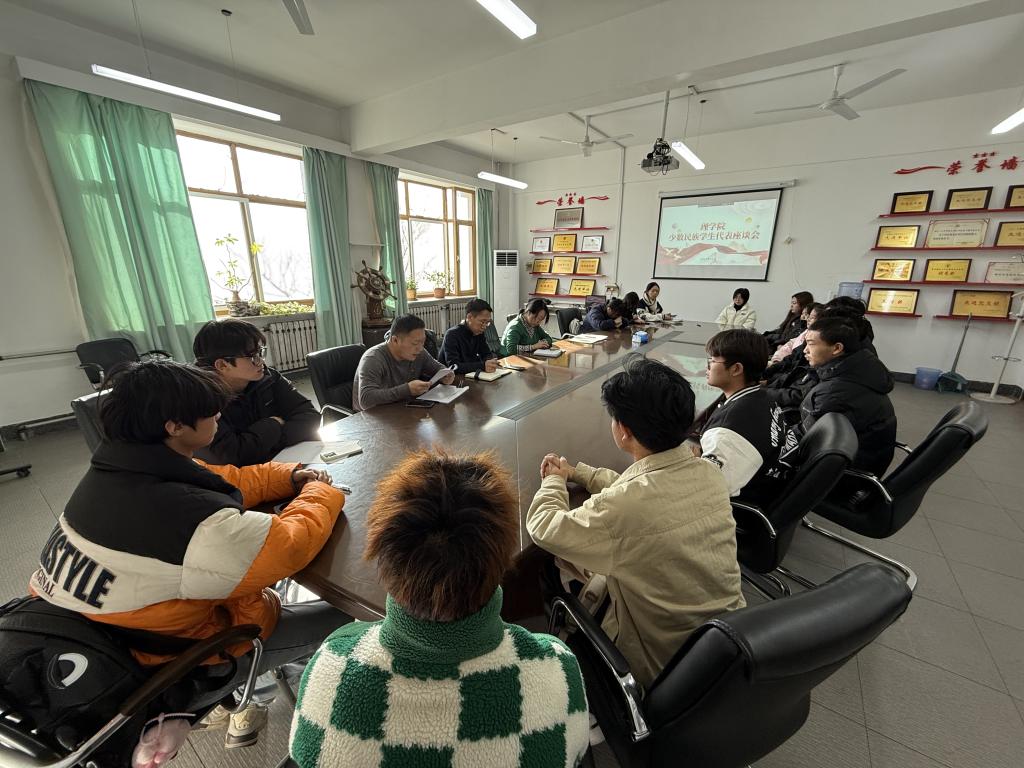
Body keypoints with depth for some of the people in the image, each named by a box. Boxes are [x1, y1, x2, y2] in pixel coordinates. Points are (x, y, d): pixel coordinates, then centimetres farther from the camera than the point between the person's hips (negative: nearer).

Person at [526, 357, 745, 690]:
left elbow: (543, 528, -19)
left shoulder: (620, 508, -35)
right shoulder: (711, 474, -13)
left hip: (665, 668, -5)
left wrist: (553, 481, 0)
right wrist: (577, 471, 11)